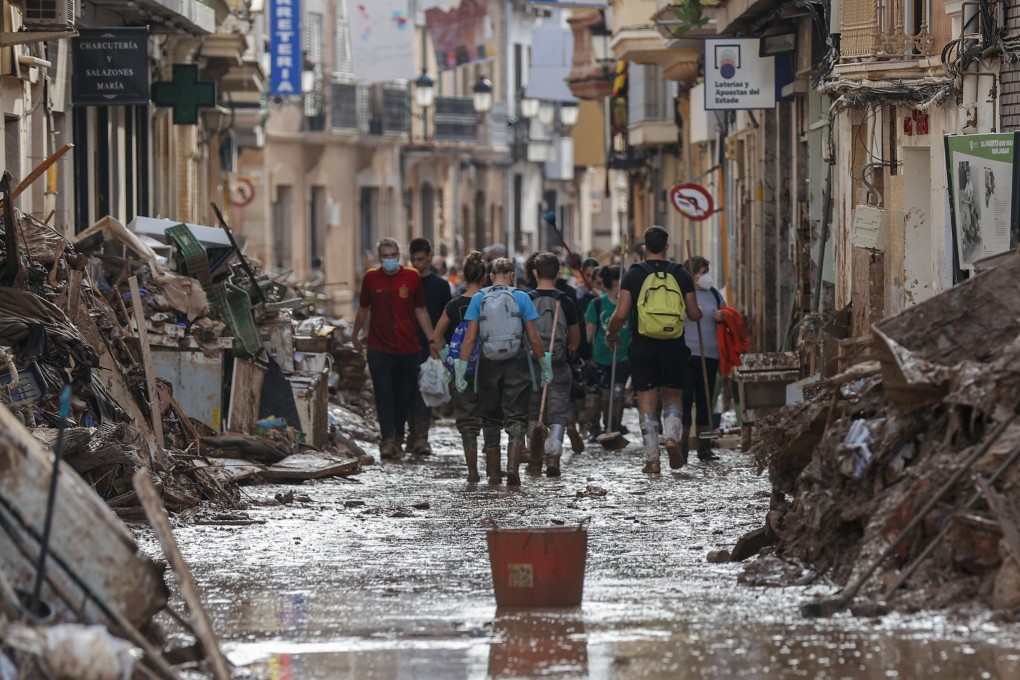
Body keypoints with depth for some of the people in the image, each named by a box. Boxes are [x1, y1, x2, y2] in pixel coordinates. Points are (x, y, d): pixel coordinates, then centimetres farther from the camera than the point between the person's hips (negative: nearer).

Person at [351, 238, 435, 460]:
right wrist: (356, 334, 25)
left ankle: (393, 433, 25)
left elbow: (421, 311, 9)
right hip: (379, 348, -1)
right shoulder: (371, 278, 2)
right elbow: (363, 308, 17)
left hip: (408, 348, 1)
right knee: (384, 394, -9)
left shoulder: (411, 277, 1)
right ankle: (388, 439, -10)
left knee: (406, 396, 6)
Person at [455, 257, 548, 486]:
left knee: (491, 418, 18)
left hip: (488, 365, 1)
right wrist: (545, 366, 8)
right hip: (517, 364, -1)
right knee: (516, 420, 2)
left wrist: (461, 370, -1)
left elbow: (470, 338, -4)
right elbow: (533, 338, -3)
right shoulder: (520, 298, -2)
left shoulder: (479, 299, 1)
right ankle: (513, 467, -14)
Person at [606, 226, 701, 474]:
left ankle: (652, 459, -1)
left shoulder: (634, 275, -3)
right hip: (674, 348, 1)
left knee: (647, 402, 3)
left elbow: (621, 314, -8)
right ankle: (672, 436, -9)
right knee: (673, 397, 17)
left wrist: (611, 334, 11)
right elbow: (694, 314, 4)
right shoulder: (680, 274, 3)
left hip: (643, 346, -1)